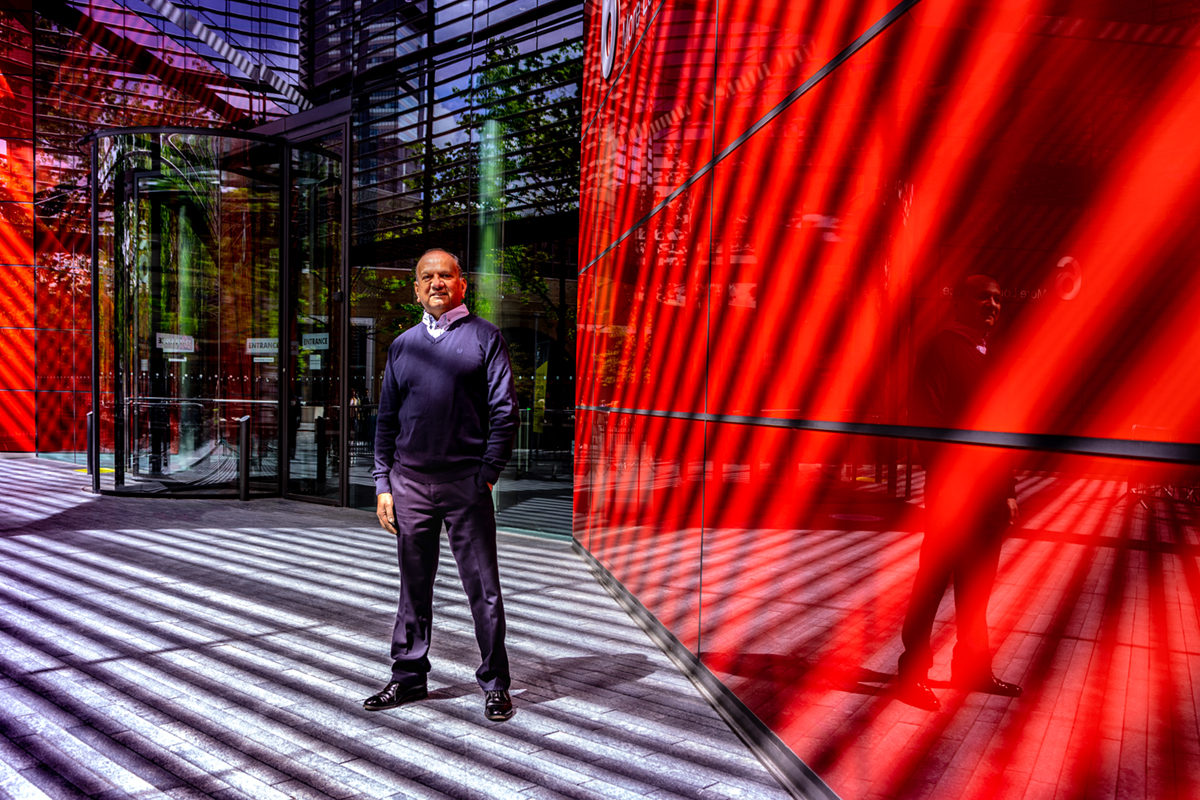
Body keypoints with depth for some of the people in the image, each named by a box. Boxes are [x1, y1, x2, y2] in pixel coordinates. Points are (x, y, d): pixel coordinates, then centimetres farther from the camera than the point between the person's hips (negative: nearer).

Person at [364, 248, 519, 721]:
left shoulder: (485, 337, 3)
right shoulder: (403, 345, 14)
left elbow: (504, 412, -1)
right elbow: (386, 419, 14)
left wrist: (487, 474, -9)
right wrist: (383, 485, 7)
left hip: (466, 482, -3)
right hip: (410, 483, 4)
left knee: (482, 587, 2)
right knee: (414, 586, 13)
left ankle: (495, 684, 14)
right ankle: (408, 677, 27)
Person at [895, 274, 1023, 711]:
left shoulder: (990, 356, 18)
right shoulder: (941, 350, -8)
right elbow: (927, 421, -15)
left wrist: (1007, 489, 17)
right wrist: (944, 482, -20)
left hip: (989, 494, 8)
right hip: (952, 492, -8)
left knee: (977, 586, 16)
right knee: (933, 583, 0)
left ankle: (973, 668, 29)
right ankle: (913, 671, 13)